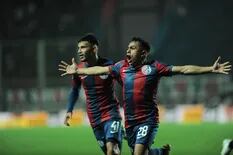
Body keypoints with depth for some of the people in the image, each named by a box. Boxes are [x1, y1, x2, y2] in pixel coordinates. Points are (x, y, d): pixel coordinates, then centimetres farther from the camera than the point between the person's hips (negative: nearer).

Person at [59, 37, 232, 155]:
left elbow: (182, 69, -13)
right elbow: (100, 70, 18)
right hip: (130, 121, 5)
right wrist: (77, 71, 26)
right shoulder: (122, 67, 5)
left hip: (148, 119, -5)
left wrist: (210, 69, -19)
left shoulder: (154, 67, -9)